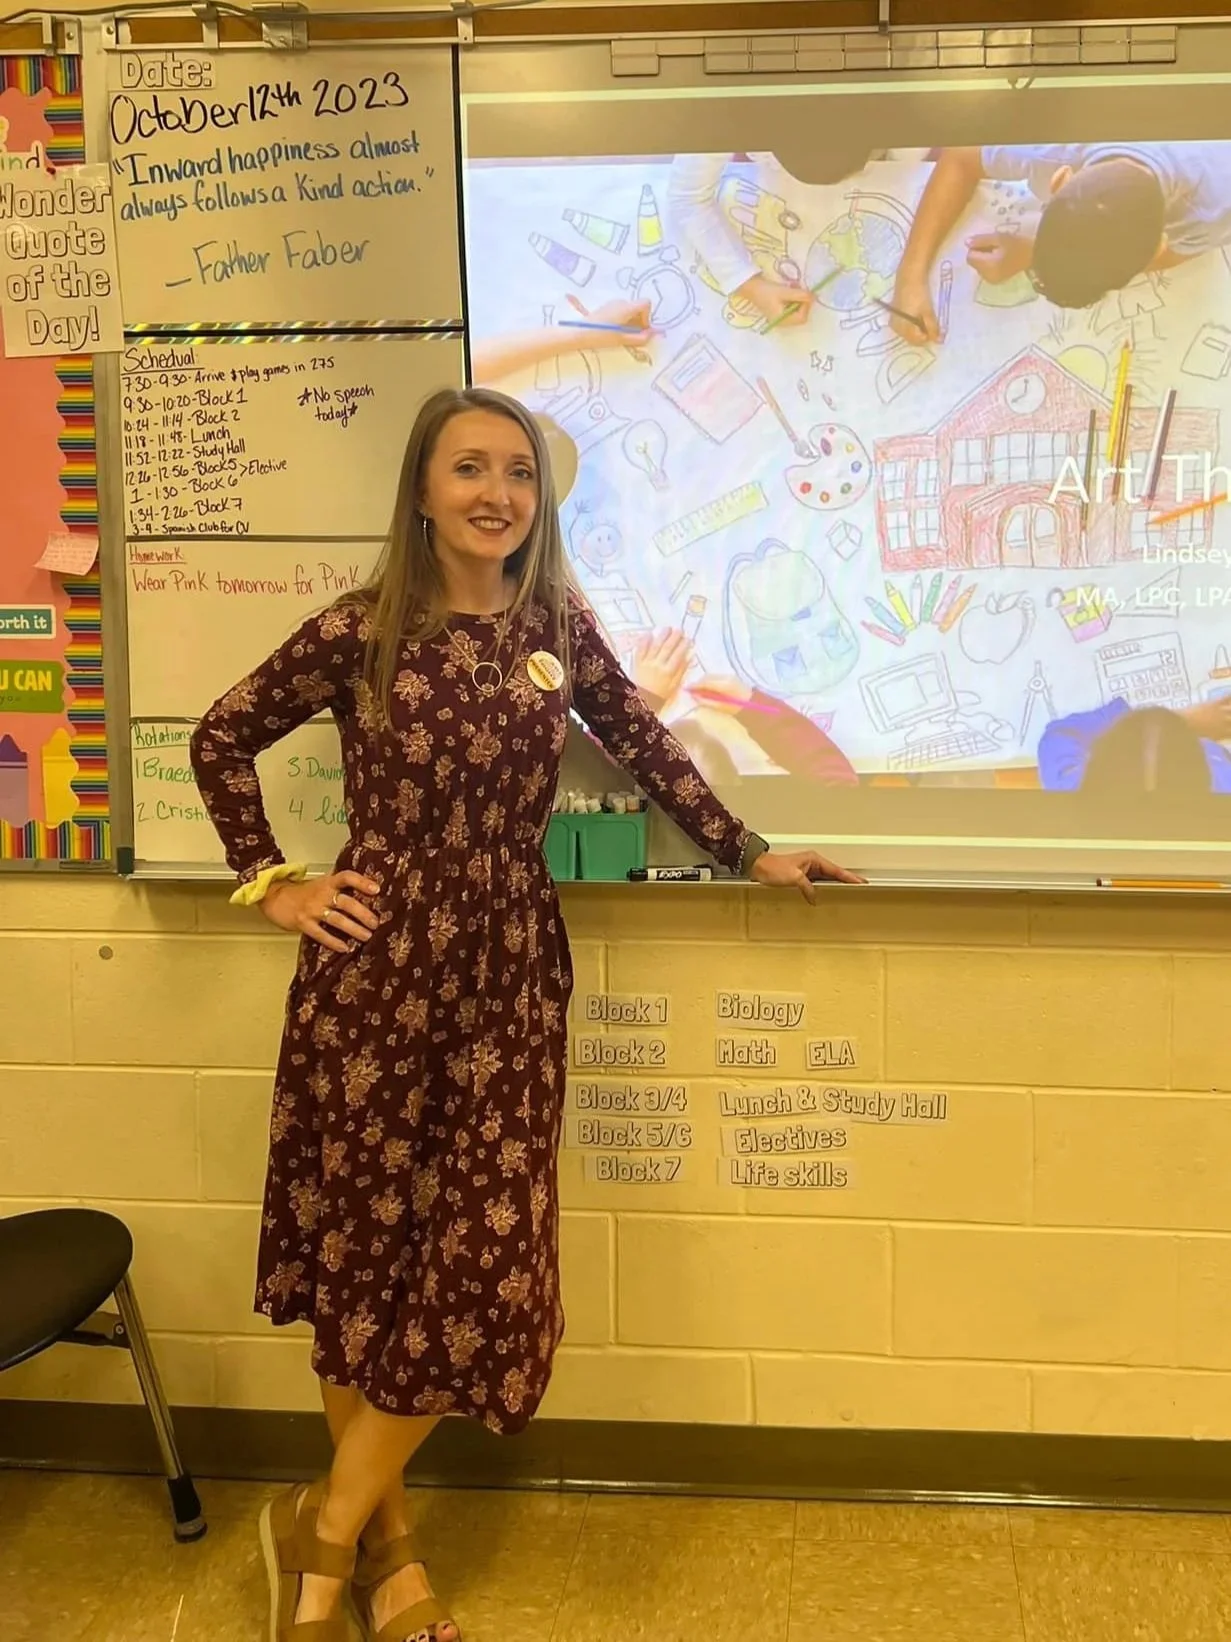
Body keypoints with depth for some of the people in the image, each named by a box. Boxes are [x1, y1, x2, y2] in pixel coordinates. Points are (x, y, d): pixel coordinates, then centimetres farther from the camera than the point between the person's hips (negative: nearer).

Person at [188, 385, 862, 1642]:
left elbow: (644, 747, 13)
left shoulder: (556, 623, 4)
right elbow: (220, 741, 7)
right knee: (359, 1251, 7)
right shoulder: (357, 631, -4)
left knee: (478, 1264, 1)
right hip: (373, 967, -2)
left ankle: (330, 1530, 22)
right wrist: (269, 884, 2)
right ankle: (380, 1536, 28)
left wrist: (748, 854, 13)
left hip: (507, 970, 3)